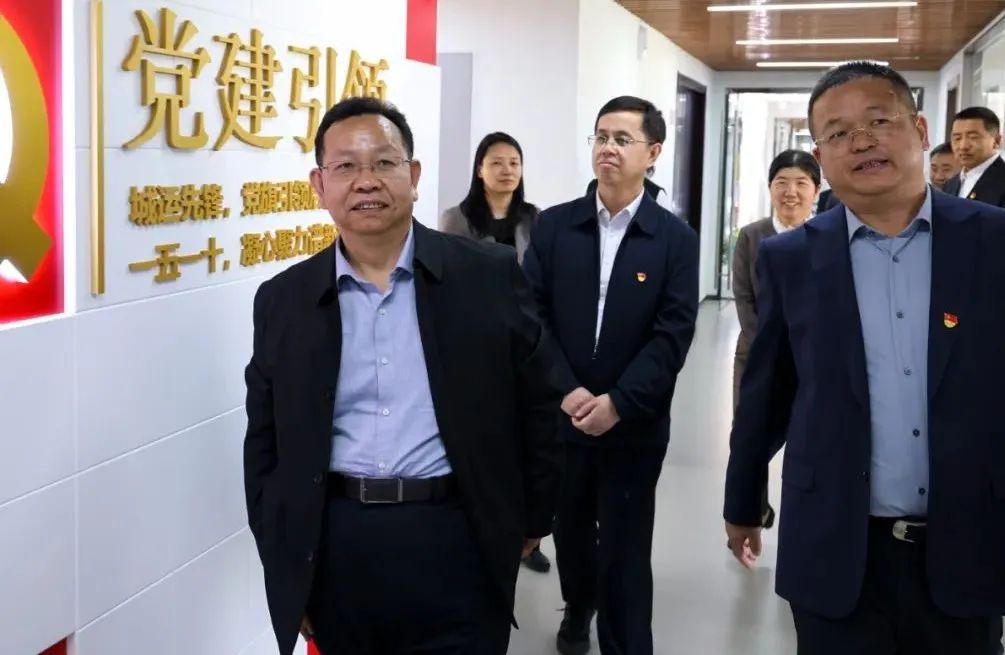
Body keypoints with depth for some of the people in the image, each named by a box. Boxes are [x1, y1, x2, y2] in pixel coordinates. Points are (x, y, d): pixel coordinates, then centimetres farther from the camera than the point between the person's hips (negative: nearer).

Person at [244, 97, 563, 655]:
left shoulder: (488, 276, -2)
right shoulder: (284, 300, 4)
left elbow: (537, 406, 5)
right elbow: (264, 447, 8)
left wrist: (530, 522, 9)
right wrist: (284, 566, 7)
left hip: (456, 546, -2)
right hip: (333, 553, 2)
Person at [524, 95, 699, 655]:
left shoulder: (676, 239, -4)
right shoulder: (554, 225, 1)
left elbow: (673, 334, -10)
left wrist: (616, 403, -17)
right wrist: (566, 391, -14)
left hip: (634, 424, -2)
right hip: (562, 414, 3)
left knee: (625, 549, 3)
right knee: (570, 529, 20)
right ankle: (578, 608, 47)